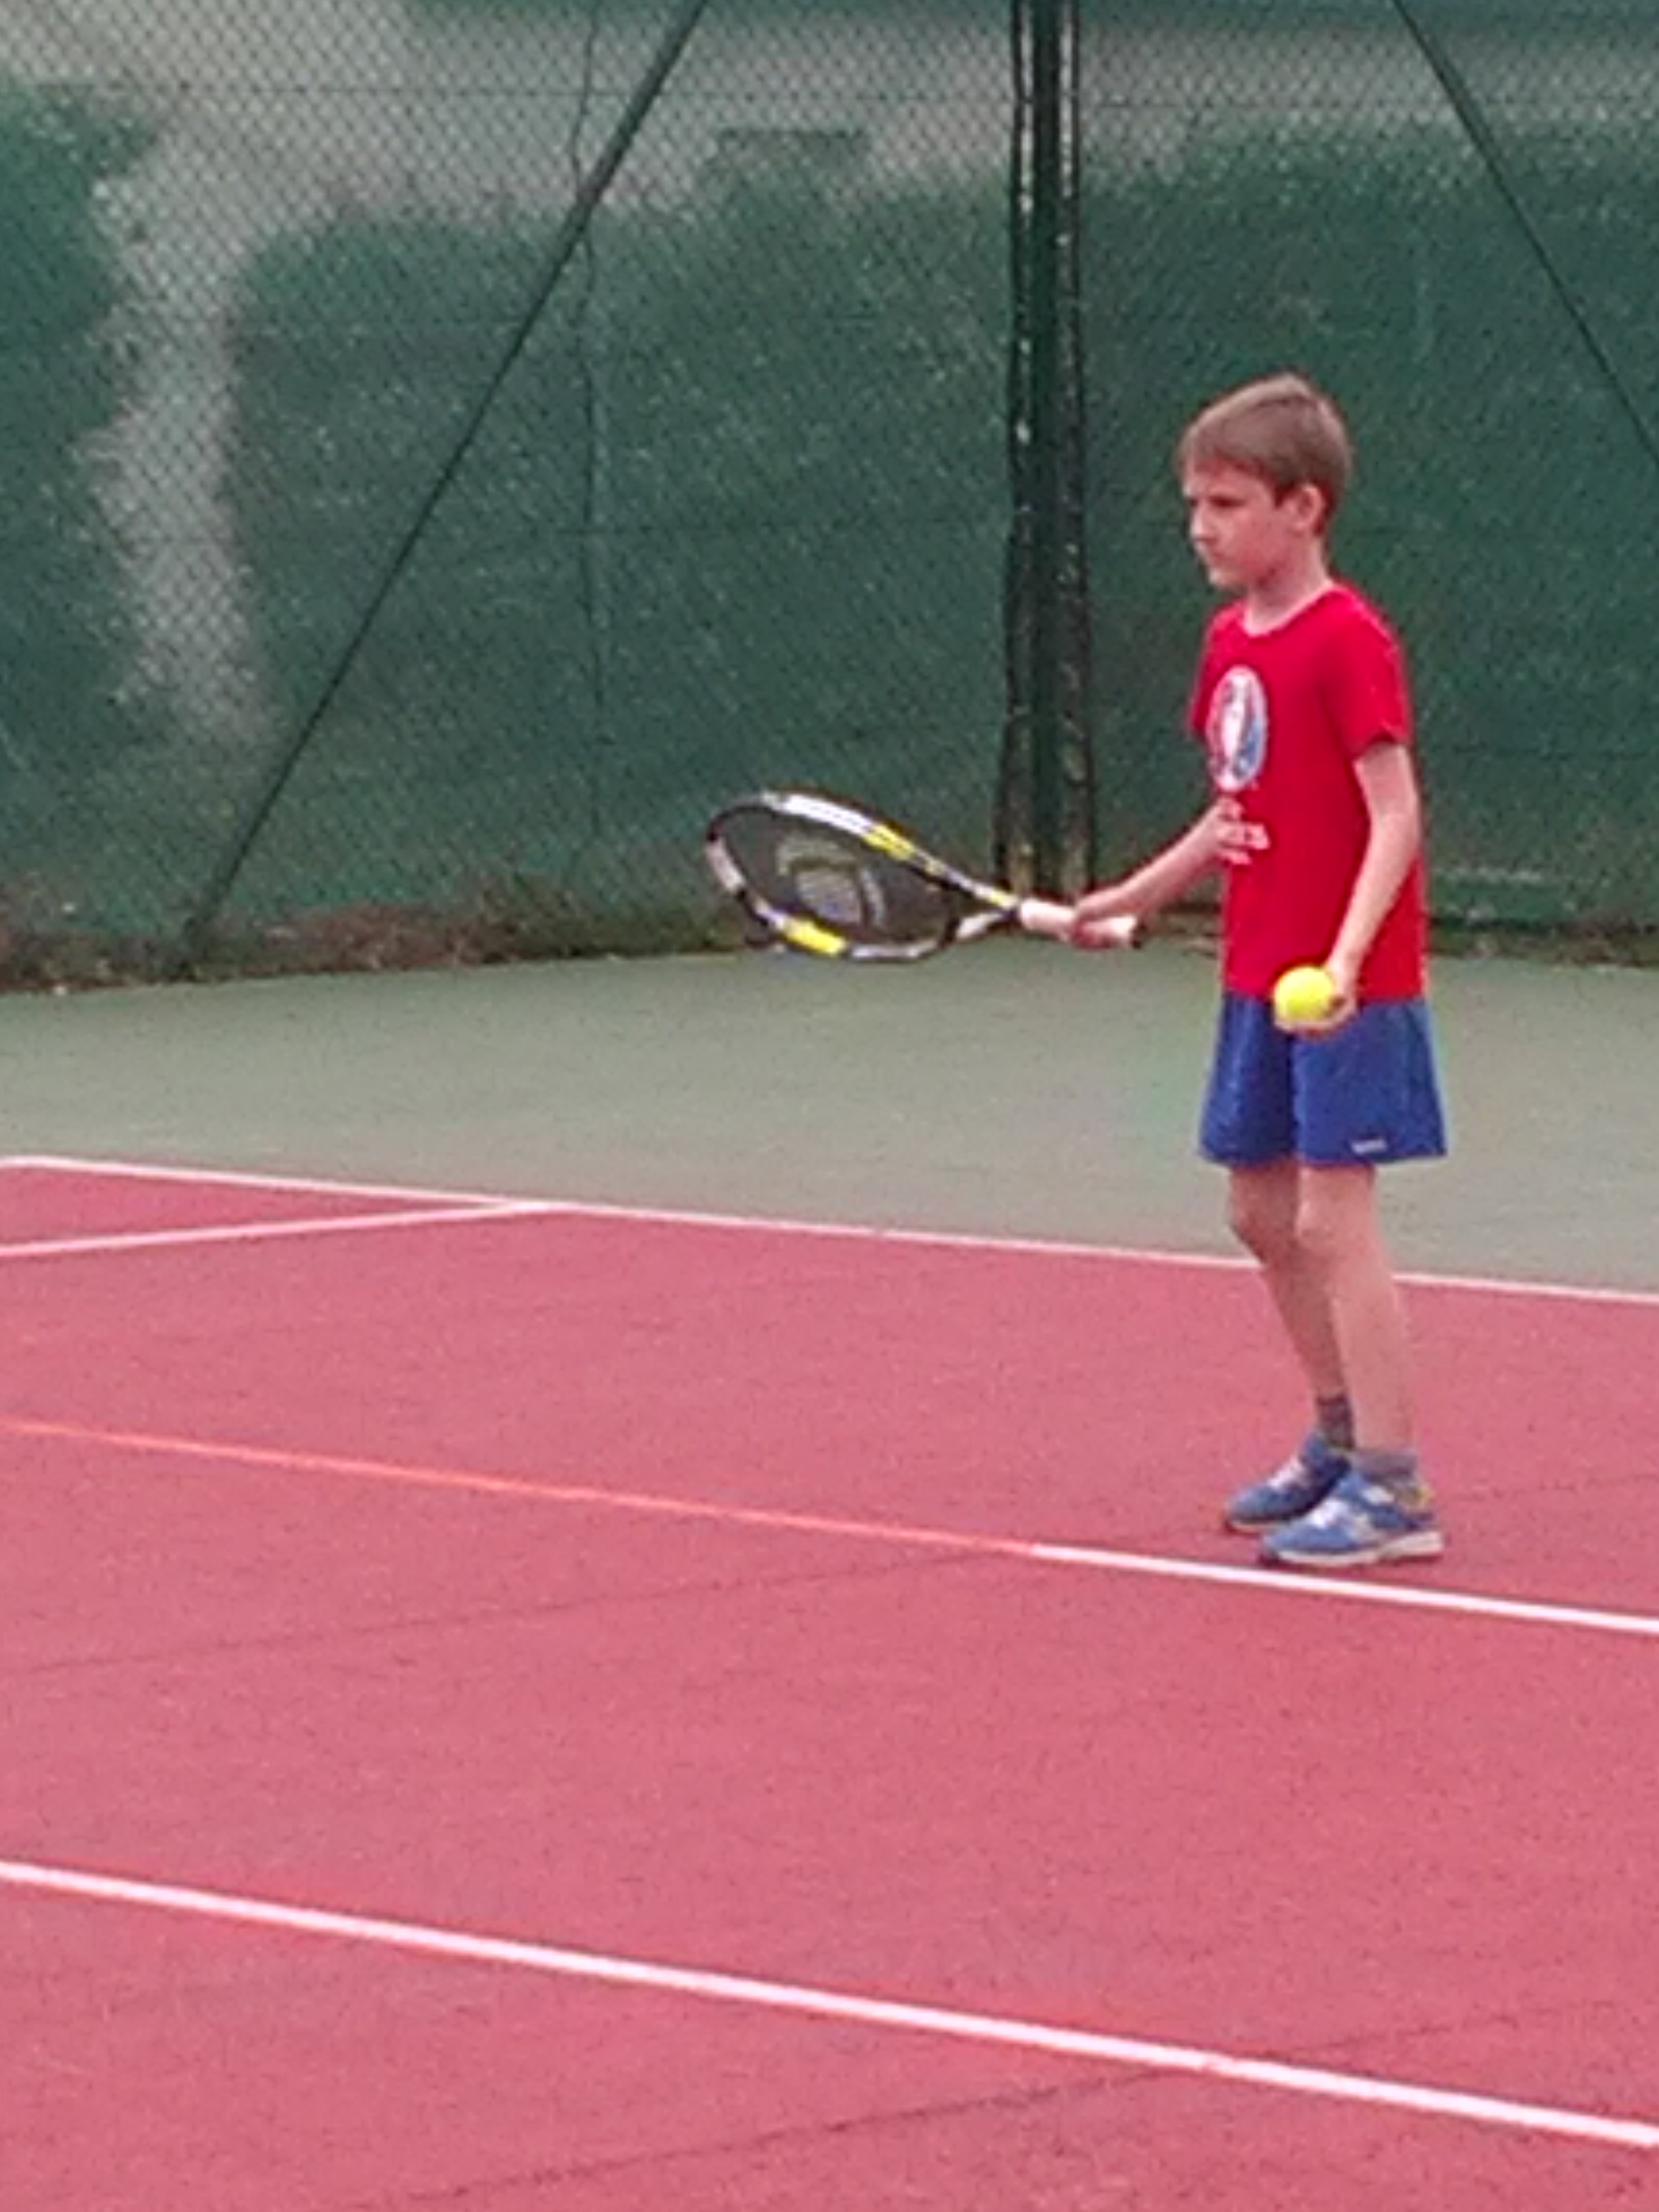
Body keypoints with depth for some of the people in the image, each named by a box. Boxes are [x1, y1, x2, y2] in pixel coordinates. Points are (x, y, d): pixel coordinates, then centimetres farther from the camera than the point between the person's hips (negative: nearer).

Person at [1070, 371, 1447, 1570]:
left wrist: (1345, 955, -32)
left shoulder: (1347, 640, -15)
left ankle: (1394, 1490, -5)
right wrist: (1128, 899, 18)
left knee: (1332, 1220, -9)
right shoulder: (1232, 641, 10)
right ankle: (1343, 1437, 32)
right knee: (1263, 1211, 16)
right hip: (1258, 978, 9)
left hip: (1345, 989, -9)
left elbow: (1395, 814, -21)